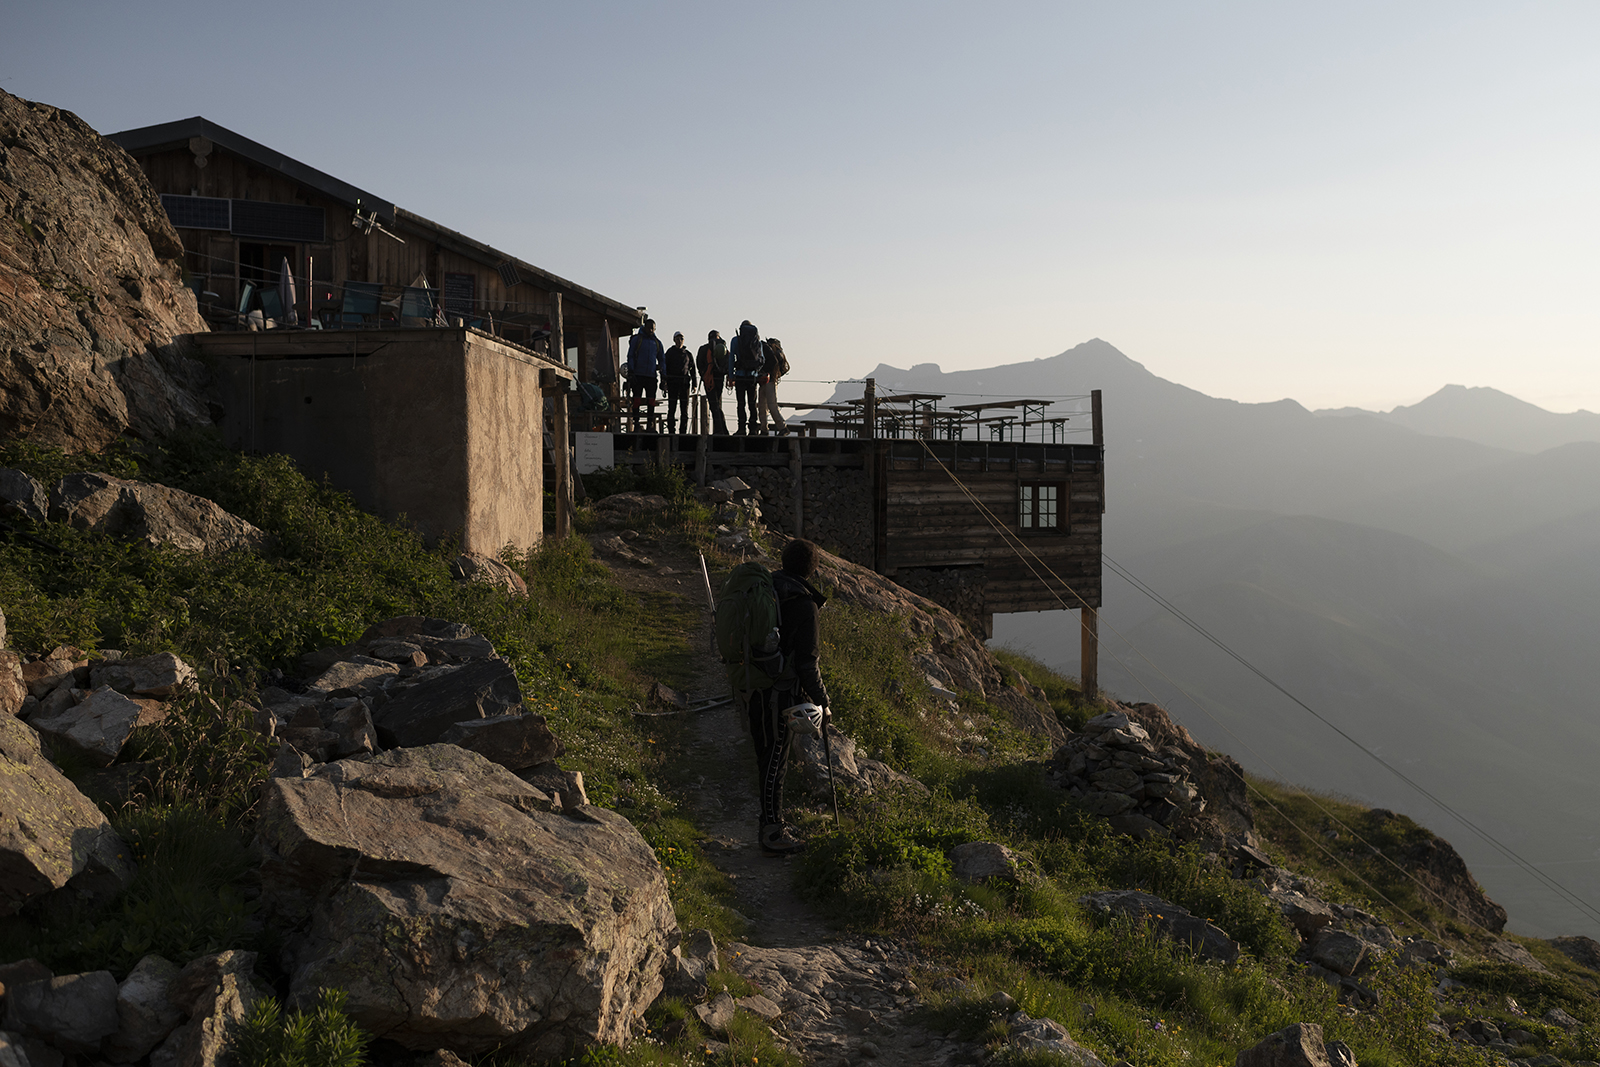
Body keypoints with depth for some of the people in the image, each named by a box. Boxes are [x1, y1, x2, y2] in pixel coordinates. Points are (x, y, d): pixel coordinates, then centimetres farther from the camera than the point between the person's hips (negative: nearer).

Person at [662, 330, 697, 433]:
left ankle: (683, 432, 2)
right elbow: (664, 368, 4)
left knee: (684, 409, -1)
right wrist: (664, 382, -7)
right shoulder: (670, 352, 9)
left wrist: (694, 384, 6)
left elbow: (692, 370, 16)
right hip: (672, 383, -2)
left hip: (684, 383, 2)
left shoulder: (688, 354, 14)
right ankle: (671, 431, -3)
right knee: (672, 408, -4)